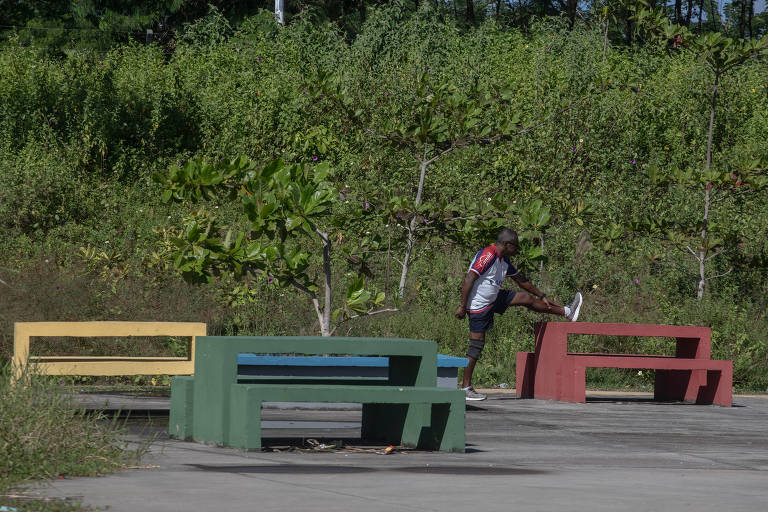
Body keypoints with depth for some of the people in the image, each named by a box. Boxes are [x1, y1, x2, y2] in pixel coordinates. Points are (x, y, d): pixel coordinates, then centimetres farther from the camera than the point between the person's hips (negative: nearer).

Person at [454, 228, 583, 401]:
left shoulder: (503, 260, 8)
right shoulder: (487, 256, -24)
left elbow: (521, 280, 21)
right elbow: (468, 280, -28)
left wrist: (542, 296, 25)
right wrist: (462, 307, -28)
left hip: (493, 299, 9)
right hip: (479, 306, -9)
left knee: (526, 298, 14)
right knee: (477, 344, -6)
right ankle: (466, 387, 2)